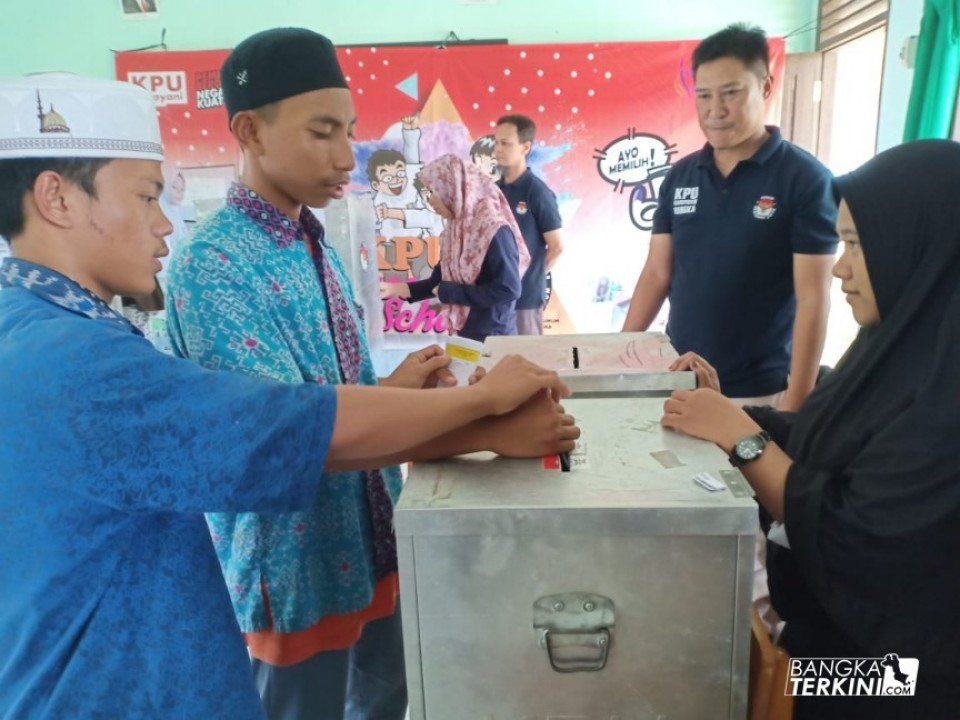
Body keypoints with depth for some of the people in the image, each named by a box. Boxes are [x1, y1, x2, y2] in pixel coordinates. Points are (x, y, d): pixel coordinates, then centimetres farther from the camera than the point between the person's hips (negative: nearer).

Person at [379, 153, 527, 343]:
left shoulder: (494, 230, -18)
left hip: (493, 337, -7)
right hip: (462, 334, 7)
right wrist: (397, 288, 4)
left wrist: (449, 292, -17)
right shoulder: (456, 228, 6)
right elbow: (440, 280, 13)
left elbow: (508, 290, -24)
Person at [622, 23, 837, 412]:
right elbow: (657, 273, 6)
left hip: (759, 391, -4)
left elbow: (812, 298, -12)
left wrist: (796, 403, -15)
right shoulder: (679, 177, 3)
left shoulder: (806, 179, -10)